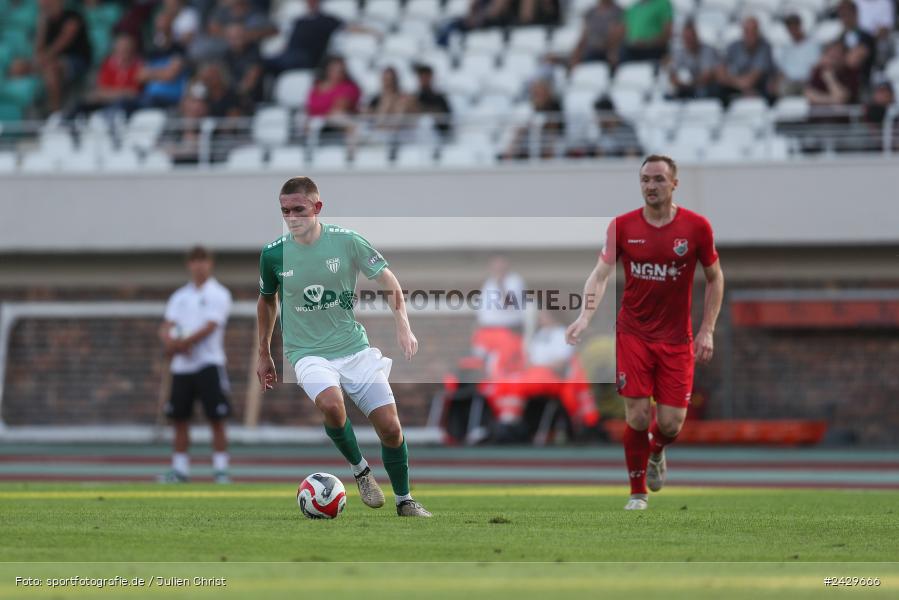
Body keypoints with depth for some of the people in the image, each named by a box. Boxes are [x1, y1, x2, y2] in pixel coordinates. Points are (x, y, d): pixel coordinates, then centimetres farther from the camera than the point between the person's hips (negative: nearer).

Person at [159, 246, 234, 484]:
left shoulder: (218, 295, -1)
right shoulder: (179, 296, 15)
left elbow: (209, 328, -13)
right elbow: (166, 328, 6)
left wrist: (180, 344, -16)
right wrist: (172, 342, -16)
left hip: (208, 364, -5)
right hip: (181, 366, 5)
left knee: (217, 419, -7)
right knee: (179, 419, 5)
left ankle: (220, 469, -4)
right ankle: (180, 469, 11)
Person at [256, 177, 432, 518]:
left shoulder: (347, 241, -9)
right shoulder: (273, 254, -5)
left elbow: (387, 280, 3)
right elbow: (266, 300, 14)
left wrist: (403, 325, -9)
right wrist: (264, 354, 19)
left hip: (354, 347, 1)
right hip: (308, 352, -1)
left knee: (390, 426, -6)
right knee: (330, 404, -33)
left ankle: (404, 501, 17)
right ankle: (360, 470, -6)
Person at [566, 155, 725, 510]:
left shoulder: (696, 227, -5)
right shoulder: (622, 226, -4)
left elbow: (714, 278, 5)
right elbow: (600, 273, -7)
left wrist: (707, 331, -1)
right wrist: (585, 316, -24)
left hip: (676, 339, 0)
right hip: (632, 335, 0)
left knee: (671, 423, -3)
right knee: (637, 417, -7)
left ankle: (656, 451, 35)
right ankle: (638, 492, 14)